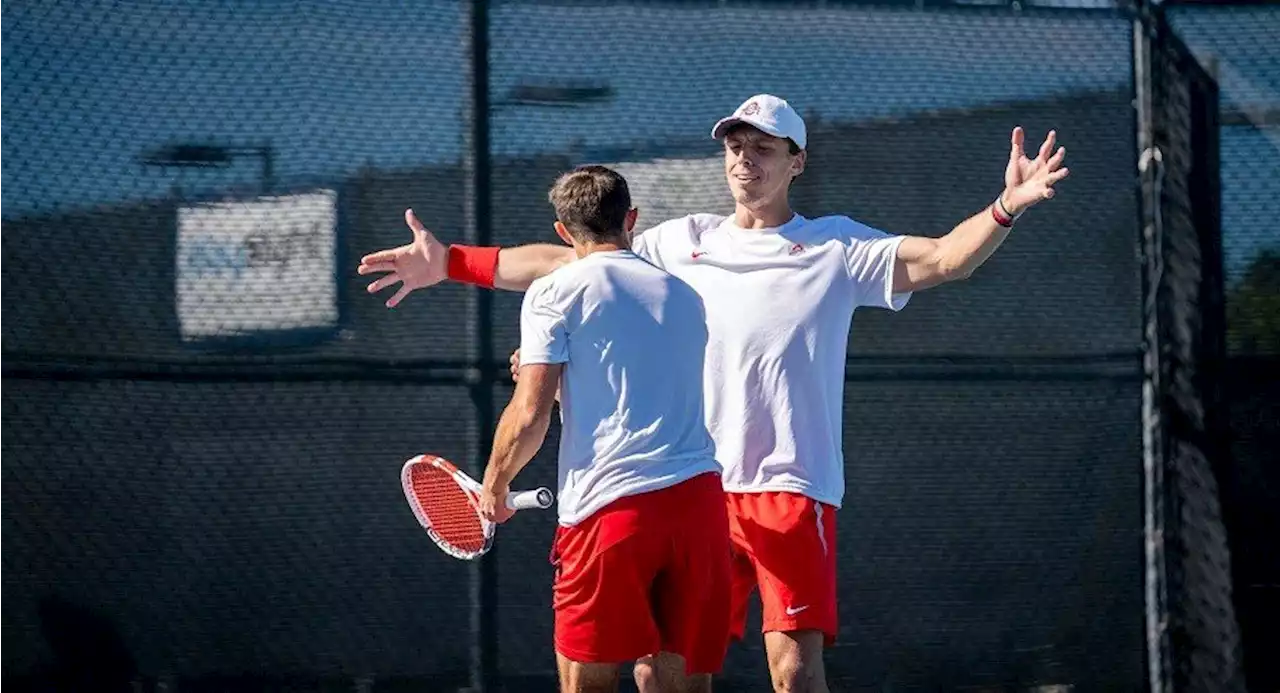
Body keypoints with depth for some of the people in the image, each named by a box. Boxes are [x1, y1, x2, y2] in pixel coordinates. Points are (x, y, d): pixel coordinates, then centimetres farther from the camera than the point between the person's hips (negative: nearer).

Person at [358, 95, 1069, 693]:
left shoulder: (836, 246, 5)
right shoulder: (682, 241, 15)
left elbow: (944, 258, -6)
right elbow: (565, 261, 17)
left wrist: (1006, 208, -24)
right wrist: (452, 262, 12)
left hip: (792, 488, -4)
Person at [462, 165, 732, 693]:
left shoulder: (555, 293, 3)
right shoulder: (683, 294, 19)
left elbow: (530, 415, -4)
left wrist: (494, 483, 13)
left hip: (608, 507, -4)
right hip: (699, 496, 4)